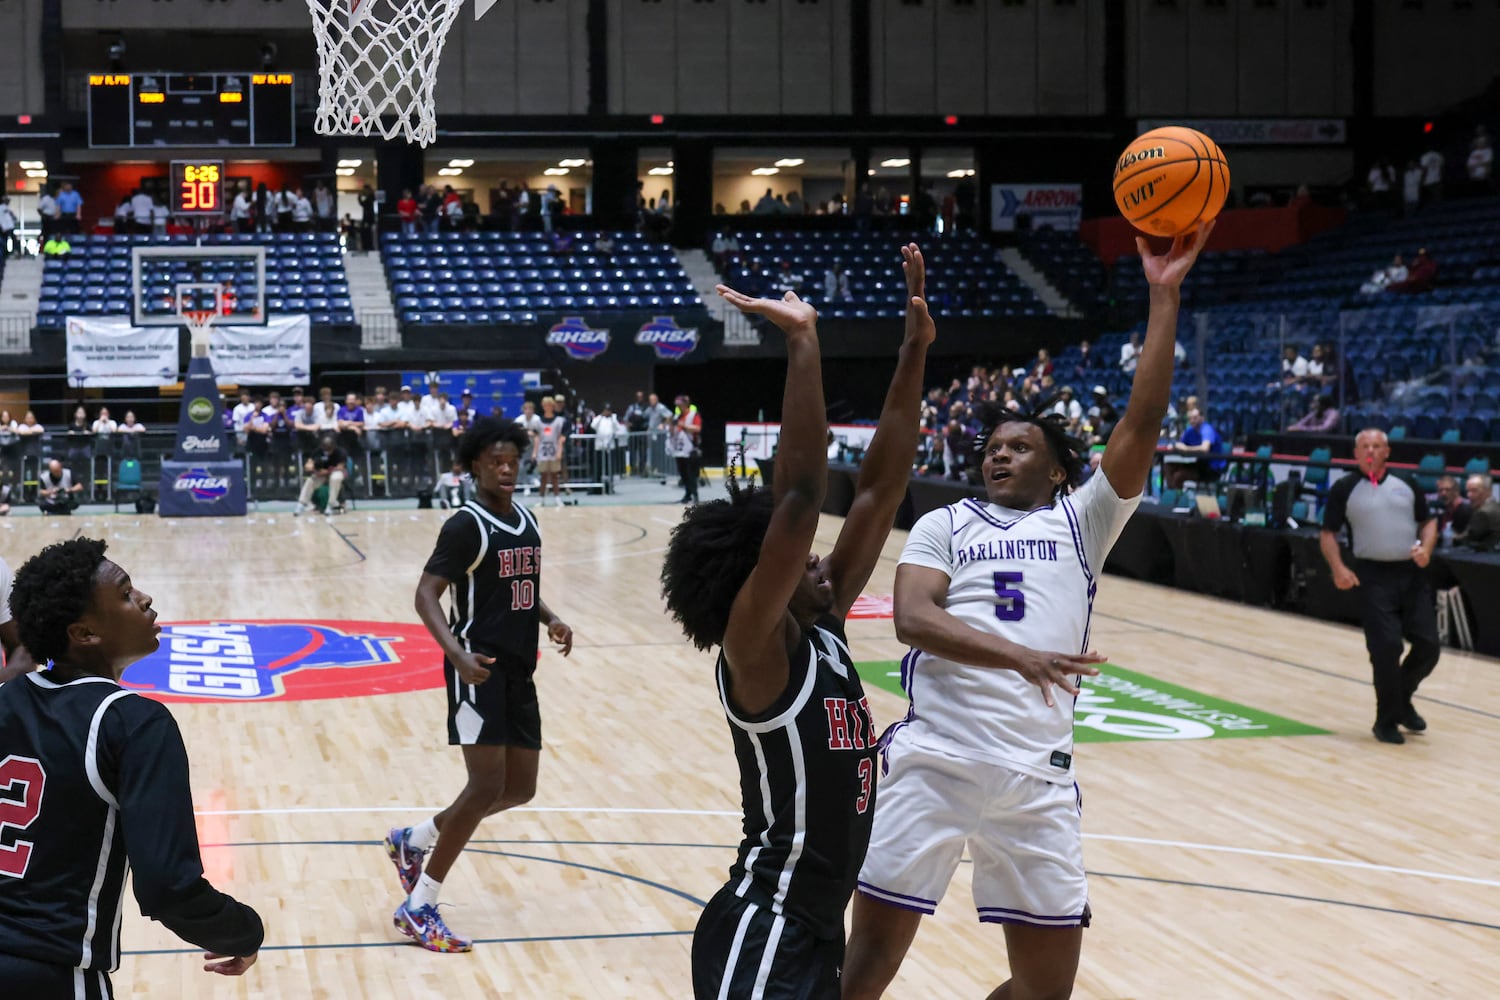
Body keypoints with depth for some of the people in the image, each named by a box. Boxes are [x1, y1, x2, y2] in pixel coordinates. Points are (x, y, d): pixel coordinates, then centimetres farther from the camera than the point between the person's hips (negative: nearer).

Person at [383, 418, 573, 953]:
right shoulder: (466, 525, -12)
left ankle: (413, 841, 30)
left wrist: (550, 619, 4)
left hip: (519, 671, 8)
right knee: (487, 785, -14)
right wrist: (458, 654, -32)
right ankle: (419, 908, -3)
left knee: (520, 787, 11)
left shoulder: (526, 521, 12)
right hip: (479, 669, -8)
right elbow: (426, 594, -18)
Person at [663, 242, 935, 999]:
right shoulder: (753, 653, -14)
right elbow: (800, 499, -27)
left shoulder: (823, 637, 7)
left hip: (817, 932, 9)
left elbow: (879, 491, 6)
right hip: (763, 939, -9)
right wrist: (802, 346, -27)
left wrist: (914, 352, 3)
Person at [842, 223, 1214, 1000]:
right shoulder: (944, 526, 12)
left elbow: (1142, 424, 2)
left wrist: (1164, 296, -4)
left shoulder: (1082, 522, 14)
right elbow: (913, 618, -7)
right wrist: (1016, 654, -22)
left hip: (1035, 774, 2)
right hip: (935, 759, -2)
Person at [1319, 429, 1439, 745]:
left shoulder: (1406, 485, 10)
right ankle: (1386, 721, 7)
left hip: (1412, 574, 4)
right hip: (1374, 576, -3)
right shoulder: (1344, 489, 2)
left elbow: (1428, 520, 16)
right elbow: (1327, 534, 2)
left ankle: (1402, 699, 28)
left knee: (1428, 645, 0)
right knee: (1386, 648, -9)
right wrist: (1338, 568, -14)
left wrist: (1426, 547, -5)